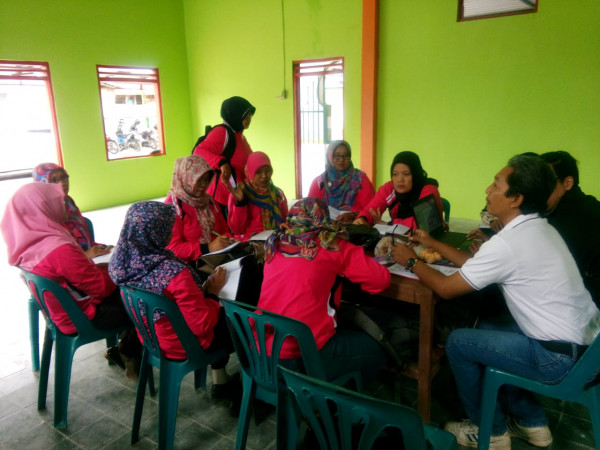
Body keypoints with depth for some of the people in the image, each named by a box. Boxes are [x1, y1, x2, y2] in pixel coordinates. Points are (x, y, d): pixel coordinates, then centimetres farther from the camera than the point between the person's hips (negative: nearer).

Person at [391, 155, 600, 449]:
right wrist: (431, 243, 18)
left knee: (458, 343, -1)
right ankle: (531, 423, 31)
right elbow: (474, 265, 14)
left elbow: (446, 288, -14)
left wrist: (412, 262, 2)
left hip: (558, 357, -9)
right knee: (485, 330, 23)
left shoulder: (506, 244, -24)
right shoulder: (536, 228, 5)